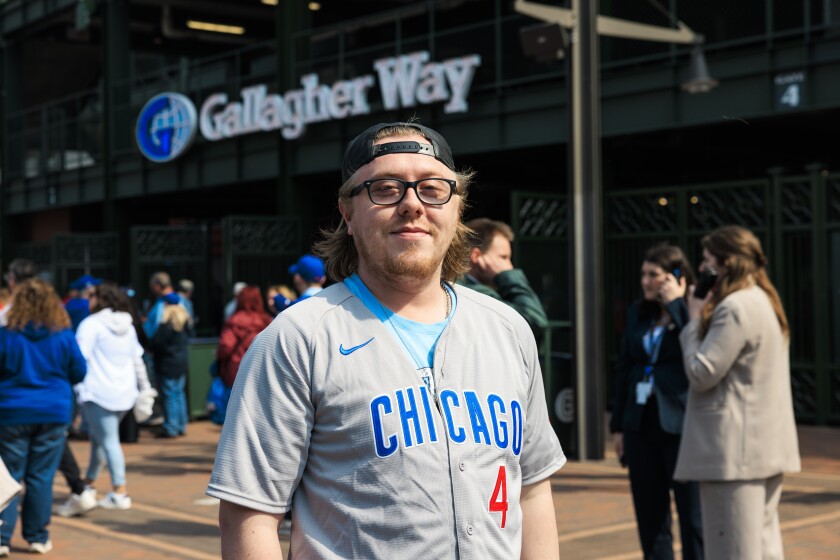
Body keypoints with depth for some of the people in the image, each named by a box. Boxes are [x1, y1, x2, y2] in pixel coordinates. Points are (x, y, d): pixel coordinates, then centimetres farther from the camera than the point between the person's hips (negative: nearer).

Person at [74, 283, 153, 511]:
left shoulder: (91, 324, -6)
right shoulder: (128, 327, 15)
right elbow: (138, 361, 20)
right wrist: (144, 387, 27)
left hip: (99, 393, -7)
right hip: (125, 394, 7)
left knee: (108, 441, -7)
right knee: (98, 438, 20)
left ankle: (119, 493, -9)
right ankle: (88, 482, 30)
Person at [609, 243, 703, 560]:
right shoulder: (637, 314, 11)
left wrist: (676, 303, -19)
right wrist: (618, 425, 14)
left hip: (681, 426, -6)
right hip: (642, 425, 6)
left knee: (693, 518, 1)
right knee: (650, 516, 13)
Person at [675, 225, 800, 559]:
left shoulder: (734, 308, -16)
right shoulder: (765, 302, 17)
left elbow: (701, 373, -16)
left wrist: (694, 320, -6)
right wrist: (702, 318, 10)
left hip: (734, 449, -10)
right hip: (766, 446, 10)